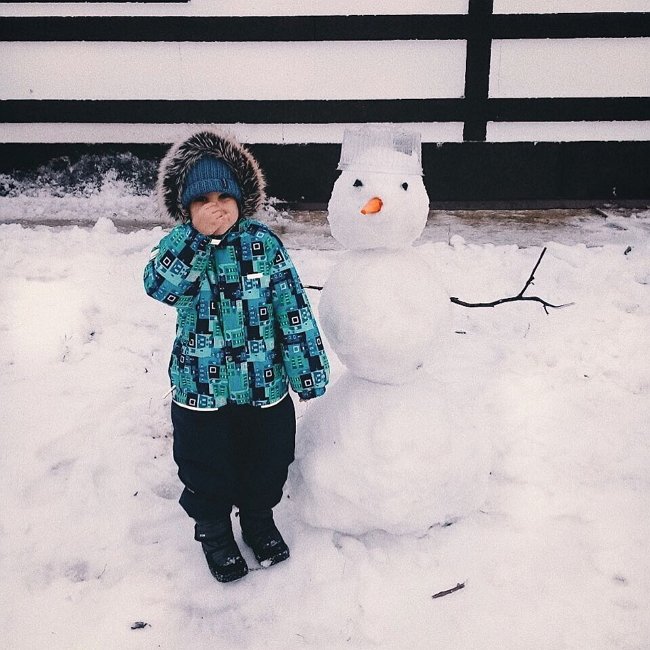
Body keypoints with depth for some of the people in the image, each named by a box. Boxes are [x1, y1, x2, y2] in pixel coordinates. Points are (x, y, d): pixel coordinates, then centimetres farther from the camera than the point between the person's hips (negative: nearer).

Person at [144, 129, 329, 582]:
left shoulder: (263, 244, -9)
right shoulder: (178, 249, -7)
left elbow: (293, 306, -7)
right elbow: (158, 286, -29)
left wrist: (308, 370, -6)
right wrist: (195, 236, -34)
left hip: (265, 385, 1)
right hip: (201, 391, 0)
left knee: (267, 462, 19)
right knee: (207, 469, 16)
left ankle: (259, 520, 48)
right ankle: (213, 530, 43)